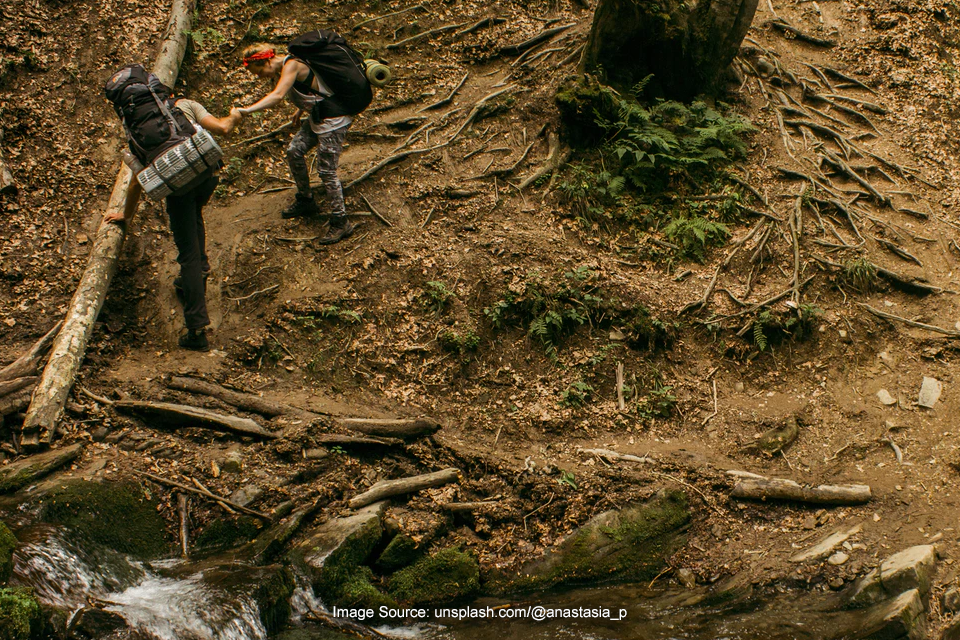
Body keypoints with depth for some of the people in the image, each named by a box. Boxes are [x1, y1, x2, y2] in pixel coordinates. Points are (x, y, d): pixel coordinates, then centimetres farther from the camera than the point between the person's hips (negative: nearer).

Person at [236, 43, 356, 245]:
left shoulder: (291, 65, -23)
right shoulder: (283, 69, 6)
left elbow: (277, 96, -38)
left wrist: (247, 110, -46)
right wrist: (301, 109, 23)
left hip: (333, 119, -10)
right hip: (317, 117, 10)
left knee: (326, 170, -7)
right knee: (294, 151, 16)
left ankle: (341, 223, 2)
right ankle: (306, 201, 34)